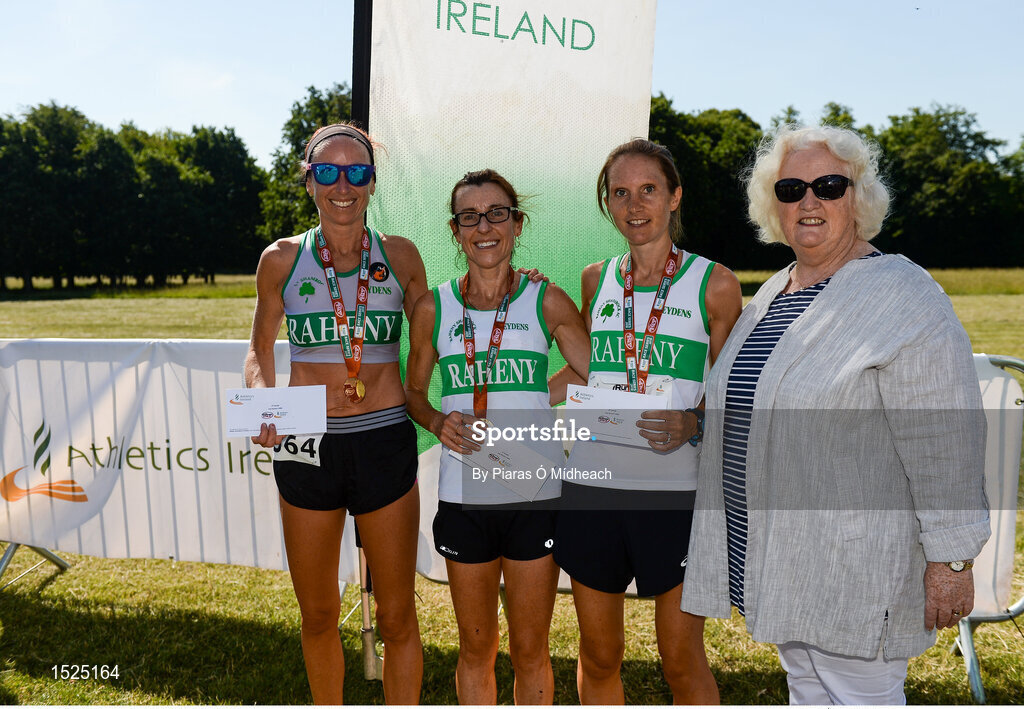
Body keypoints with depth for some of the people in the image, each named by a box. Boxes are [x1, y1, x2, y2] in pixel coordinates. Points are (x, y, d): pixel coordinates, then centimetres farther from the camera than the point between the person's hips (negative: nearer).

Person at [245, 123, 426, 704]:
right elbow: (261, 349, 12)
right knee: (318, 615, 16)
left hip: (386, 442, -1)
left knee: (397, 616, 8)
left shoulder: (401, 257, 2)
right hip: (306, 448, 1)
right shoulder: (283, 259, 2)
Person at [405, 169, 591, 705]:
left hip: (536, 495, -1)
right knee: (475, 648, 16)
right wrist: (438, 422, -8)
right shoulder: (433, 308, 4)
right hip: (463, 495, 1)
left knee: (530, 649, 12)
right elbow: (413, 392, 13)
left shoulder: (547, 302, 0)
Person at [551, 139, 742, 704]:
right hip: (592, 484, 3)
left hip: (675, 490, -3)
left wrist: (691, 425, -16)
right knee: (598, 654, 14)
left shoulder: (713, 283, 0)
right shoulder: (596, 280, 9)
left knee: (682, 660, 7)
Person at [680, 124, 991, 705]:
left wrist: (951, 559, -17)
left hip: (857, 565, -8)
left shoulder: (902, 296, -15)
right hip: (779, 558, 8)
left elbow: (945, 444, -17)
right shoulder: (771, 294, 10)